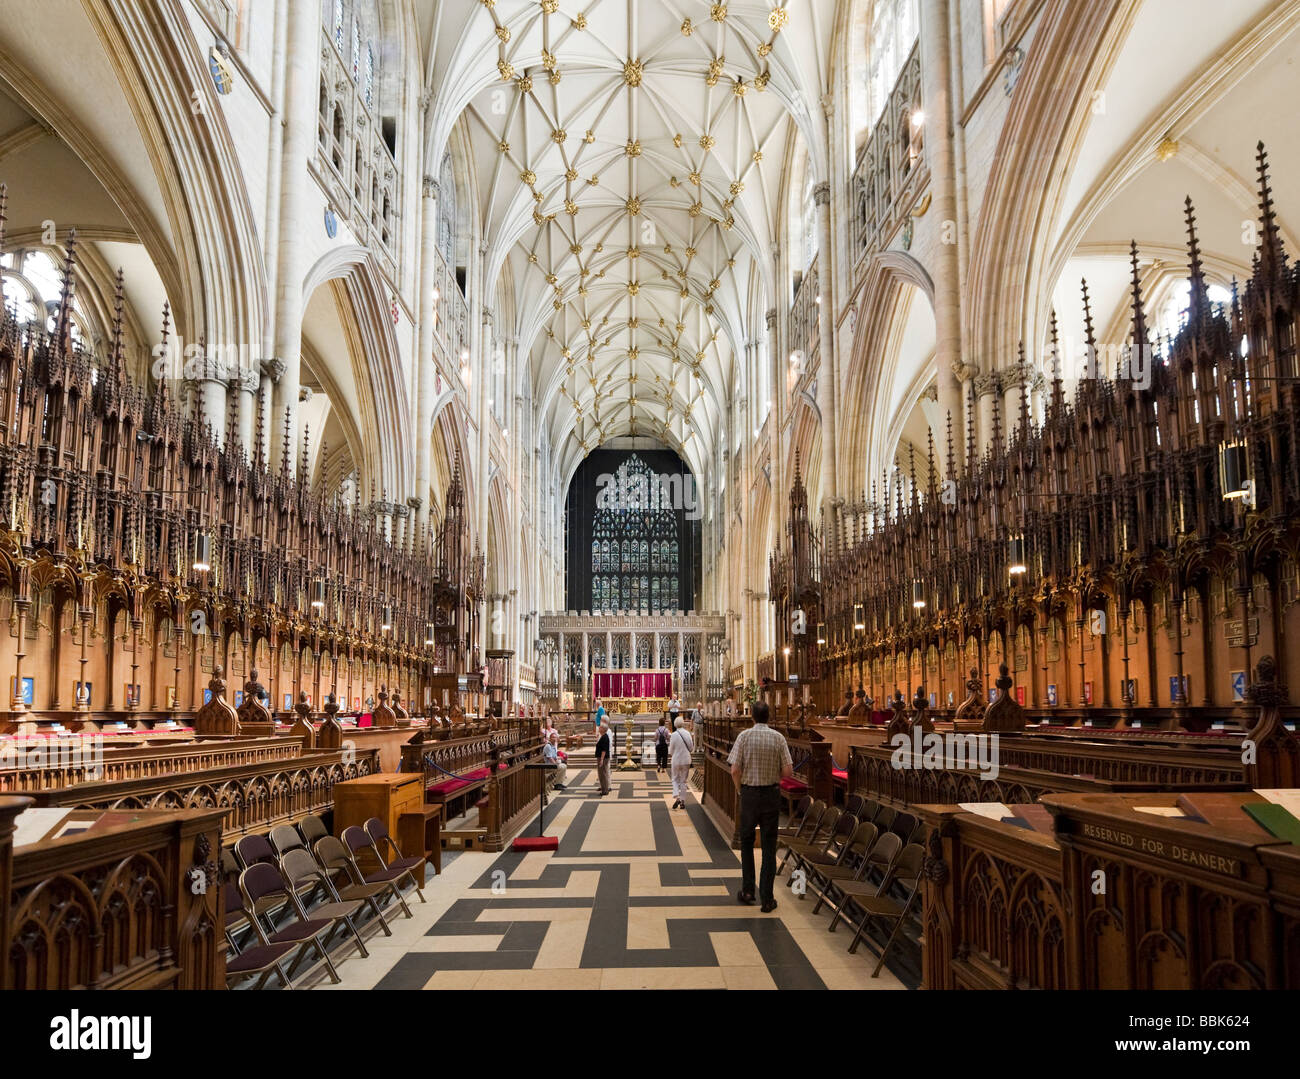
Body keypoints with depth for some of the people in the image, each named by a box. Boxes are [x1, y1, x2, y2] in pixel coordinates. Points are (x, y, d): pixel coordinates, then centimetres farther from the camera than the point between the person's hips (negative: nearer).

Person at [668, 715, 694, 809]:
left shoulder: (674, 734, -13)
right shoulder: (688, 733, -4)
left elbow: (672, 749, -8)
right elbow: (691, 749, 1)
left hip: (676, 760, -2)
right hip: (686, 760, 2)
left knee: (675, 779, 11)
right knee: (683, 781, 12)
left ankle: (677, 797, -10)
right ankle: (683, 801, 12)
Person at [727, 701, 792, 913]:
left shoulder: (745, 736, -8)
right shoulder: (778, 738, -5)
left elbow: (735, 770, -12)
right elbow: (788, 771, -7)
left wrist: (740, 788, 6)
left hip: (749, 794, -1)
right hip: (772, 794, 1)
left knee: (746, 842, 17)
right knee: (769, 846, 6)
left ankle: (747, 891, 19)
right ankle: (767, 898, 7)